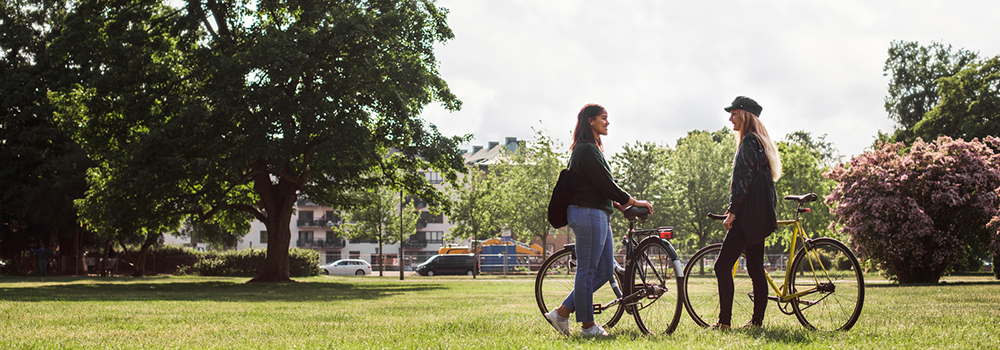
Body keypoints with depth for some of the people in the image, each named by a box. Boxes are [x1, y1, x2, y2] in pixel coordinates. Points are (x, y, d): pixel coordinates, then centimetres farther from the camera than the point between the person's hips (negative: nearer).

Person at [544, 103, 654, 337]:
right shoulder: (586, 149, -12)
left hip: (599, 214, 11)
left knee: (605, 270, 10)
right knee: (587, 271, -3)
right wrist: (632, 201, -8)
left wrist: (617, 204, 13)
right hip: (588, 214, -11)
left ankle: (561, 313, 13)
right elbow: (604, 184, -16)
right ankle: (588, 325, 4)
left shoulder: (591, 149, 21)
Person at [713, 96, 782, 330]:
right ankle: (757, 320, 13)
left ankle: (724, 321, -13)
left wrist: (732, 211, -17)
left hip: (749, 214, -11)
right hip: (759, 215, 11)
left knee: (722, 266, -12)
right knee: (755, 269, 11)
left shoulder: (749, 142, -11)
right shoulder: (761, 142, 20)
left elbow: (744, 179, -18)